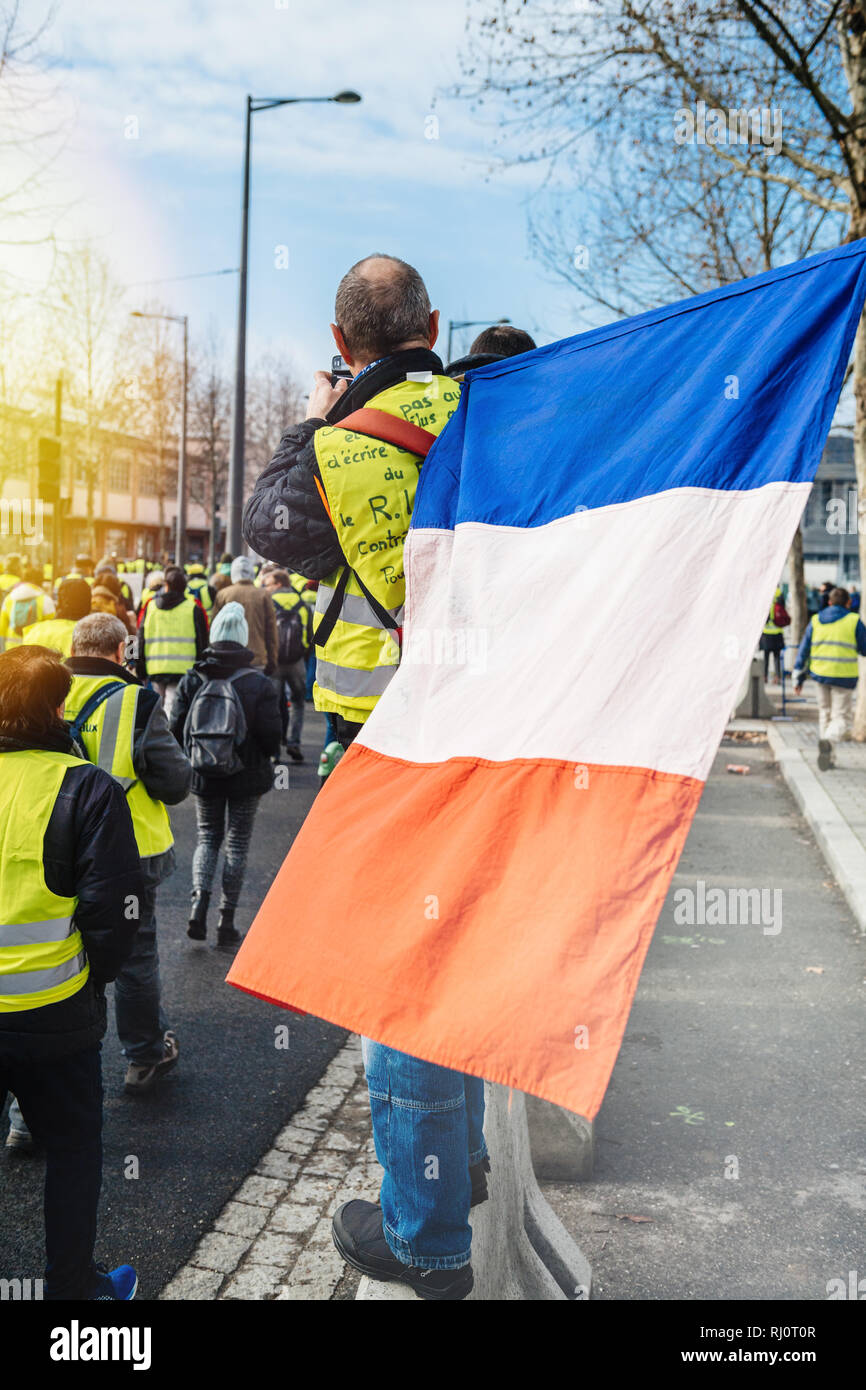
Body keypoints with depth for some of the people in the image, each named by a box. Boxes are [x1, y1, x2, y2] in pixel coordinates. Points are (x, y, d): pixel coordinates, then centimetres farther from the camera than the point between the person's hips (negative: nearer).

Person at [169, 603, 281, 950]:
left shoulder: (192, 681, -6)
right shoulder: (260, 684, -10)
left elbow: (176, 729, -3)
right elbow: (271, 736, -11)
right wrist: (263, 761, 9)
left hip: (204, 777, 2)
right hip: (246, 777, -1)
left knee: (208, 837, 18)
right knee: (237, 843, 8)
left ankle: (199, 903, -1)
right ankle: (227, 922, 10)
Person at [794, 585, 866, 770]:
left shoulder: (816, 620, 6)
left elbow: (804, 649, 6)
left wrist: (798, 677, 11)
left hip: (820, 675, 4)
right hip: (843, 678, -3)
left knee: (825, 713, 18)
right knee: (841, 717, 0)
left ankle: (827, 757, 18)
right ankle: (828, 741, -32)